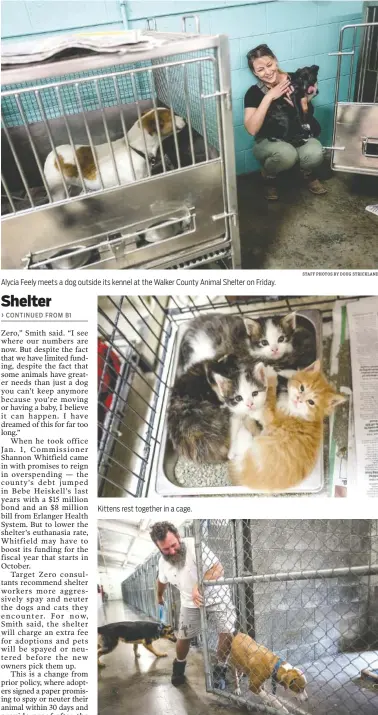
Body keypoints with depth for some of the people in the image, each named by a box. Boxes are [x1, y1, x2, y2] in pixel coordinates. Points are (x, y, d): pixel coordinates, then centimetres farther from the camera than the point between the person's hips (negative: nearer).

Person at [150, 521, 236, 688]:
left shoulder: (194, 546, -30)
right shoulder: (163, 562, -10)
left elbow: (218, 569, -35)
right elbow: (162, 580, 15)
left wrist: (199, 586, -48)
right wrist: (159, 596, 32)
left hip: (216, 596, -4)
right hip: (190, 603, 4)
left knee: (227, 633, -18)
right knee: (183, 638, 7)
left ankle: (219, 670, 7)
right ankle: (179, 667, 38)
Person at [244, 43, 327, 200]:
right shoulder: (254, 92, -11)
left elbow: (308, 117, -1)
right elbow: (252, 129, -24)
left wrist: (301, 105, -23)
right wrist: (269, 97, -27)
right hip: (269, 142, -2)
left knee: (315, 153, -31)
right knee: (287, 153, -37)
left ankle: (308, 174, 7)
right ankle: (268, 175, -2)